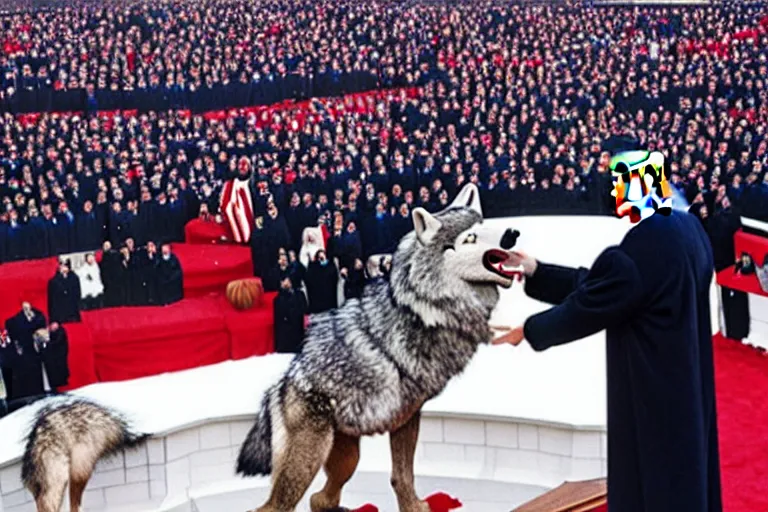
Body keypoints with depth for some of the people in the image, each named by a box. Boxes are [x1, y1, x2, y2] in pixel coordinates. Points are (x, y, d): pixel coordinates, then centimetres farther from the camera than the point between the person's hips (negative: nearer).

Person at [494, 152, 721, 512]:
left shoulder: (639, 251, -27)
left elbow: (586, 309, -14)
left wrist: (528, 330, 3)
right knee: (685, 483, 20)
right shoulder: (687, 228, 2)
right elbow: (598, 285, 7)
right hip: (685, 389, 9)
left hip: (652, 400, -9)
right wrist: (537, 273, 10)